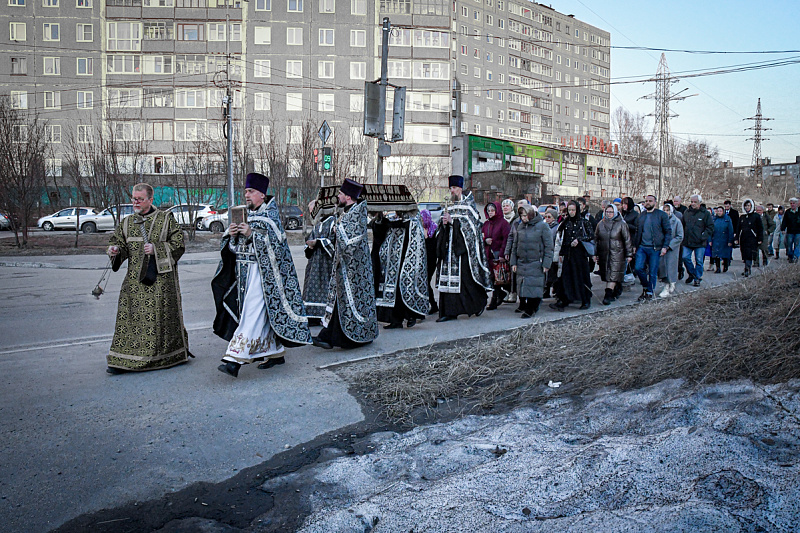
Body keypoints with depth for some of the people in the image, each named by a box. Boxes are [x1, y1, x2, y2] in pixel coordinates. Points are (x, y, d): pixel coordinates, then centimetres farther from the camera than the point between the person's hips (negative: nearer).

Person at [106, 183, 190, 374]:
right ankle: (123, 360, 3)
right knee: (129, 316, -1)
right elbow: (119, 242, 14)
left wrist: (157, 249, -16)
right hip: (135, 279, 4)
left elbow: (178, 245, -4)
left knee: (162, 315, 3)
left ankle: (177, 353, 22)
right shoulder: (127, 222, 12)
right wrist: (115, 250, -9)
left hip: (160, 278, -3)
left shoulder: (166, 219, 0)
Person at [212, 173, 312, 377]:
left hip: (261, 271, -7)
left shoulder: (271, 215, -4)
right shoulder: (246, 214, 16)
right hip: (244, 270, 8)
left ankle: (236, 358, -16)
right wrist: (232, 234, -6)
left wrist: (252, 234, -23)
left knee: (252, 314, -12)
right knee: (262, 315, 11)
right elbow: (234, 246, 15)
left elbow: (275, 243, -14)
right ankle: (275, 352, 22)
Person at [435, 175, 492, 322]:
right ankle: (450, 312, 1)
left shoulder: (468, 205, 1)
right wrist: (444, 223, -4)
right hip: (450, 246, 6)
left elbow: (471, 223, -11)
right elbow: (443, 227, 18)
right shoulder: (450, 206, 17)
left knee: (465, 276, -6)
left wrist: (452, 221, -16)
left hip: (463, 245, -5)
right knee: (449, 277, 0)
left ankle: (479, 303, 17)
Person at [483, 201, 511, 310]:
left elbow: (506, 239, -10)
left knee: (496, 277, -5)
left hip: (498, 254, -6)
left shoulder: (503, 223, -5)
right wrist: (485, 240, -3)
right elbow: (481, 237, 20)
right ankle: (500, 293, 27)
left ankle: (494, 301, 0)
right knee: (491, 276, 6)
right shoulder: (486, 224, 14)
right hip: (488, 254, 6)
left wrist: (502, 254, -17)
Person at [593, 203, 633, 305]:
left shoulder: (621, 224, 0)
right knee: (607, 275, 6)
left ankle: (608, 296, -15)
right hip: (603, 254, 4)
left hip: (617, 254, -4)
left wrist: (629, 254, -2)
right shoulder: (600, 224, 10)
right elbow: (596, 239, 14)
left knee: (613, 275, -10)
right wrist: (595, 254, 10)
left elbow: (627, 240, 1)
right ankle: (614, 293, 20)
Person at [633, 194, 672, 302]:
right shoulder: (641, 216, 13)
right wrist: (635, 245, 12)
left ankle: (649, 293, 15)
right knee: (638, 268, -7)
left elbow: (668, 232, -2)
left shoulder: (662, 215, -1)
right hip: (642, 247, 4)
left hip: (655, 248, -4)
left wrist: (665, 247, -10)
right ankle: (646, 287, 17)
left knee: (652, 272, 1)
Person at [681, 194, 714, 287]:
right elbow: (683, 225, 19)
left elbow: (710, 227, -2)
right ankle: (691, 274, 20)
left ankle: (697, 278, 14)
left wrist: (703, 237, -12)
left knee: (699, 261, 3)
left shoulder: (705, 213, -2)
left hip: (699, 243, -3)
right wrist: (684, 236, 8)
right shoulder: (687, 212, 9)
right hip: (687, 242, 3)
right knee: (685, 258, -1)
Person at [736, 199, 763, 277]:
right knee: (745, 255, 5)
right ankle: (748, 270, 14)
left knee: (749, 255, -13)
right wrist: (737, 238, 10)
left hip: (752, 239, -5)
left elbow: (760, 228, 2)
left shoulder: (756, 217, 1)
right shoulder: (742, 217, 14)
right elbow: (738, 228, 17)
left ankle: (747, 270, -16)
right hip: (743, 239, 5)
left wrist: (760, 239, -3)